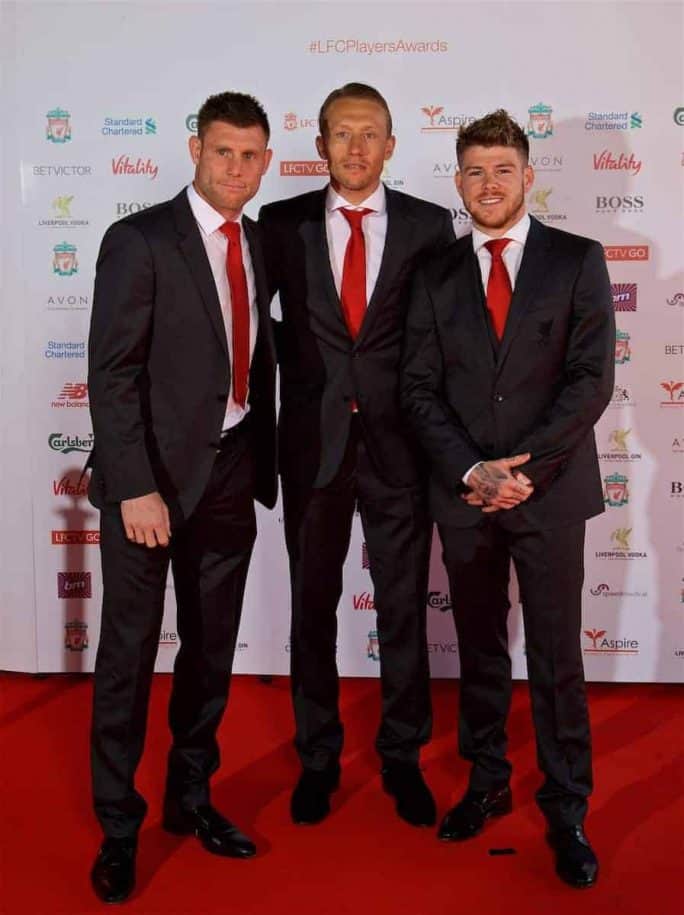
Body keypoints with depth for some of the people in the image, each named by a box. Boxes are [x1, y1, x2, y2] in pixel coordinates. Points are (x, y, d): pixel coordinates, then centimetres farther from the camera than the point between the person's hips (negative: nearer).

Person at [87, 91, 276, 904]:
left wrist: (265, 467, 10)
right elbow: (112, 373, -13)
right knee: (130, 652, 4)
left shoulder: (260, 245, 10)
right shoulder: (139, 241, -9)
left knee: (212, 648, 14)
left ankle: (190, 797, 32)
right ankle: (117, 826, 20)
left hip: (231, 472, 6)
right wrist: (137, 488, -19)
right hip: (153, 473, -6)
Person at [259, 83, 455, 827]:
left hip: (399, 441, 0)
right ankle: (317, 757, 28)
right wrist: (299, 366, 0)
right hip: (312, 440, 1)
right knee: (312, 607, 11)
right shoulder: (282, 224, 2)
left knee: (403, 608, 9)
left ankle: (402, 756, 26)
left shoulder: (430, 225, 2)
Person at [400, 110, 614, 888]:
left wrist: (524, 466, -14)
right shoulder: (436, 275, 7)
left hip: (549, 490, -2)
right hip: (464, 495, 2)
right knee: (479, 651, 13)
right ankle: (486, 783, 28)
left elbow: (592, 379, -7)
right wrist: (472, 472, -11)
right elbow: (420, 390, 2)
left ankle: (567, 812, 15)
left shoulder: (577, 260, 1)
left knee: (556, 657, 3)